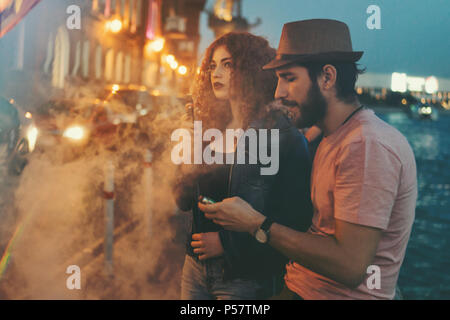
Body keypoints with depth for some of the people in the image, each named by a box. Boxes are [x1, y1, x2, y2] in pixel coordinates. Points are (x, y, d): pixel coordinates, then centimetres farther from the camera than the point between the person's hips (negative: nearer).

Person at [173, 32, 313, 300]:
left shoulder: (286, 138, -13)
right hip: (196, 267, 6)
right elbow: (184, 202, 9)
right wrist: (187, 173, -12)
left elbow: (295, 221, -16)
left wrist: (227, 242, -16)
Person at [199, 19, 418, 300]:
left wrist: (256, 224, -17)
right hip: (297, 287, 8)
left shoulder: (367, 145, -18)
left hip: (340, 294, -8)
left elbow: (350, 265, -23)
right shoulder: (333, 140, 13)